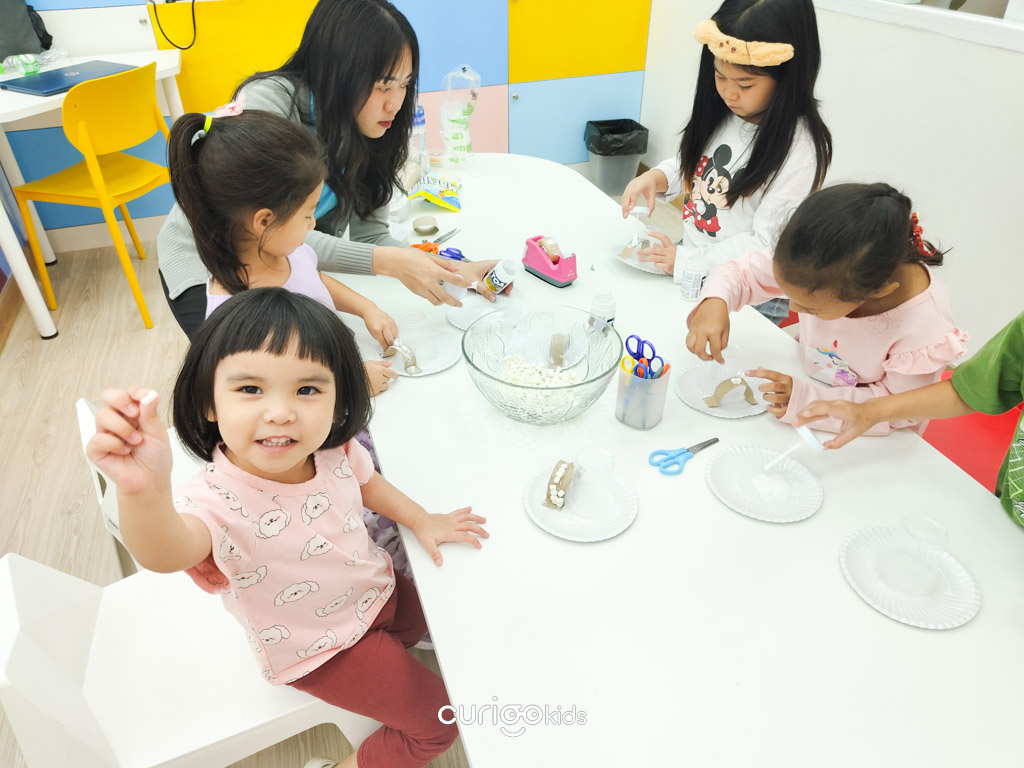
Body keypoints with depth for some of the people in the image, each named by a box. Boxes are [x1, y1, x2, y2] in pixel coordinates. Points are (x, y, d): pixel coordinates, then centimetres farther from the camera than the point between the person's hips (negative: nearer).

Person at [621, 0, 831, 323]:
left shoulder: (800, 150, -21)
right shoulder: (721, 113, 0)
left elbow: (766, 245, -21)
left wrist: (686, 261, -23)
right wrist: (655, 178, -6)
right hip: (688, 262, 7)